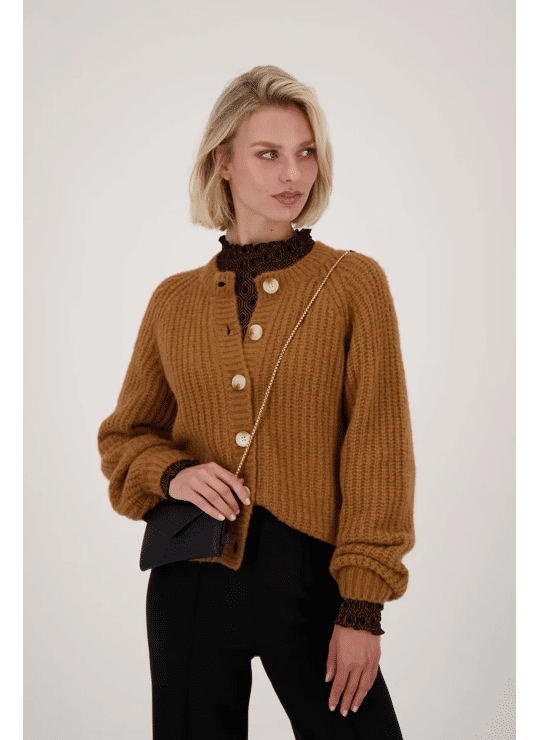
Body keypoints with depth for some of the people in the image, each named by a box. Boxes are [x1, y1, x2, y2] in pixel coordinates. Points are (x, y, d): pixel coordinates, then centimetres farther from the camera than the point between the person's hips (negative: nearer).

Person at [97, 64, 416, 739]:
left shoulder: (355, 283, -2)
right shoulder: (175, 300, 6)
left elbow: (379, 449, -5)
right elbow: (122, 436, 14)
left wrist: (361, 608, -9)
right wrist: (171, 474, -9)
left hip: (309, 578, -2)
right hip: (191, 576, 2)